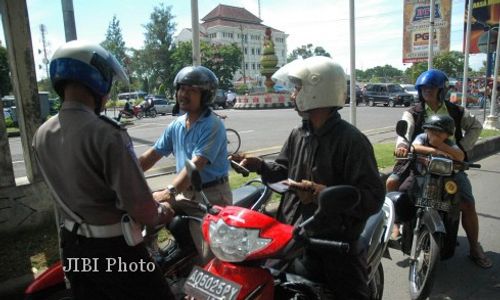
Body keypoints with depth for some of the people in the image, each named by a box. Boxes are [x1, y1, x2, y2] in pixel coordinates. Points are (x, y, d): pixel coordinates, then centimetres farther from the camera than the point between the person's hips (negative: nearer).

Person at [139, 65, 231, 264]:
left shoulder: (213, 125, -15)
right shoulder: (176, 125, 9)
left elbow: (196, 164, -25)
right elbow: (151, 155, 11)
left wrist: (170, 191, -34)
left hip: (211, 195, -7)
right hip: (186, 193, 7)